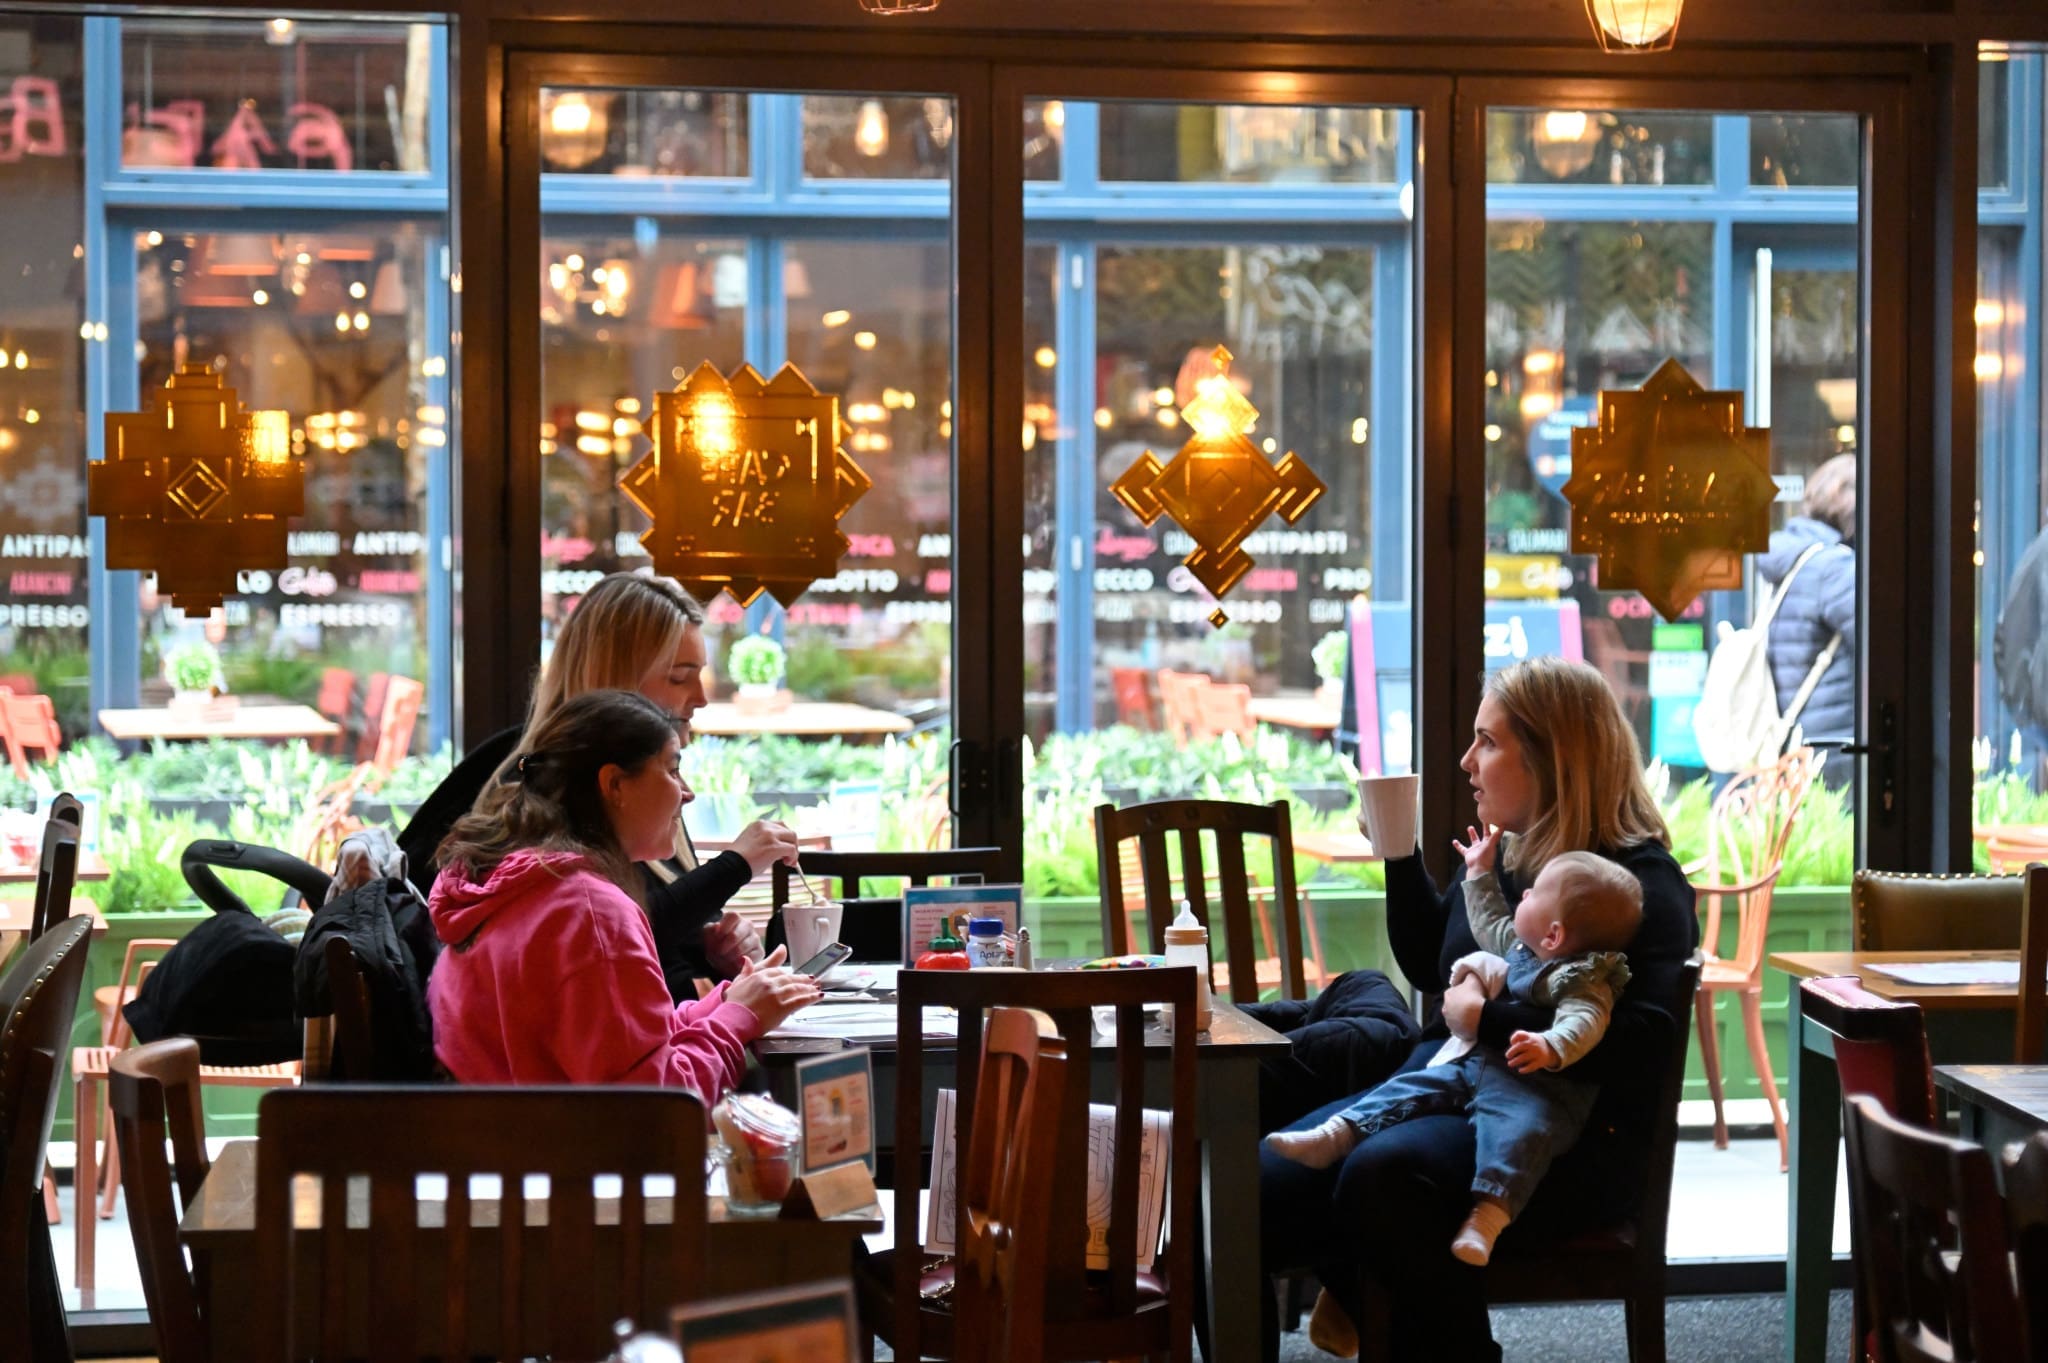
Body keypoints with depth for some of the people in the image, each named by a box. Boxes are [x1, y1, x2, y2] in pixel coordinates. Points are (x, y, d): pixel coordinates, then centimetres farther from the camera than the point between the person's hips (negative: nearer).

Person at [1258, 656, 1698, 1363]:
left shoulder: (1642, 882, -8)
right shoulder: (1499, 859, 16)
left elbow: (1637, 1047, -22)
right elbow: (1429, 967, 33)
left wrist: (1489, 1018, -20)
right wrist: (1398, 851, 20)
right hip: (1442, 1089, 8)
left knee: (1382, 1176, -37)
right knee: (1262, 1185, -15)